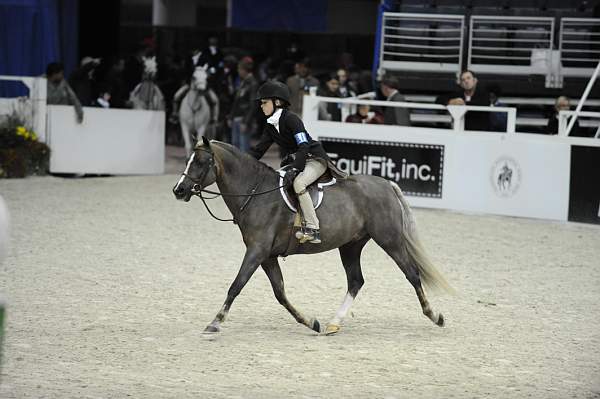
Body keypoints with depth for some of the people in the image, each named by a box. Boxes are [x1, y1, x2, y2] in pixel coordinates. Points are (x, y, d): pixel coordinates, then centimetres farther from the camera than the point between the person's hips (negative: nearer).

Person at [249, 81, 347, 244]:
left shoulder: (291, 118, -18)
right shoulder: (271, 126, 9)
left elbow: (304, 146, -25)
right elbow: (258, 150, 9)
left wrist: (294, 169, -35)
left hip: (315, 159, -10)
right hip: (296, 160, 10)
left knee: (298, 182, -33)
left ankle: (313, 229, -35)